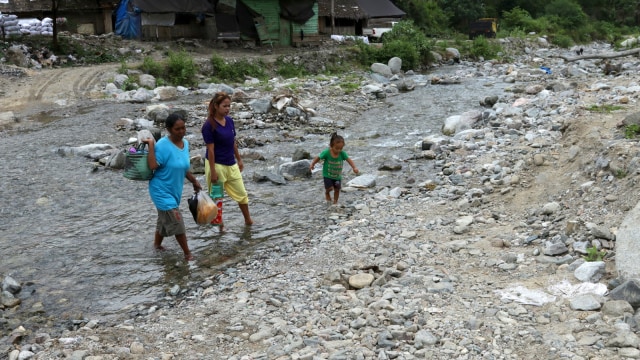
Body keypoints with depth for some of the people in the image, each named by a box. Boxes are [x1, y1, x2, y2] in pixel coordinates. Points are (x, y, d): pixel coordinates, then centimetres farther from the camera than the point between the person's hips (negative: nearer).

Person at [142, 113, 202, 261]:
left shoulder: (185, 143, 1)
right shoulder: (163, 145, -22)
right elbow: (152, 166, -31)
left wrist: (194, 181, 19)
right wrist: (151, 145, -30)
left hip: (175, 190, 8)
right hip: (162, 190, -8)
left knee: (165, 219, 22)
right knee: (176, 221, -5)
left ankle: (157, 244, 43)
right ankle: (187, 253, 6)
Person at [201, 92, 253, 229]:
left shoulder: (229, 121, 2)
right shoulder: (209, 125, -17)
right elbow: (210, 150, -17)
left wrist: (239, 159, 16)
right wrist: (213, 172, -17)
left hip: (231, 165, 7)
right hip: (217, 165, -7)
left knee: (242, 193, 14)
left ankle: (248, 220, 30)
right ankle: (218, 225, 22)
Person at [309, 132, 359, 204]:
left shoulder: (342, 154, -17)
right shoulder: (326, 153, -22)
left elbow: (349, 160, -17)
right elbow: (318, 158, -9)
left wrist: (354, 168, -30)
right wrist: (312, 164, -14)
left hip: (338, 176, 3)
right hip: (327, 175, -3)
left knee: (337, 189, 11)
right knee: (330, 188, -17)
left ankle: (335, 202, 36)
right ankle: (327, 193, 21)